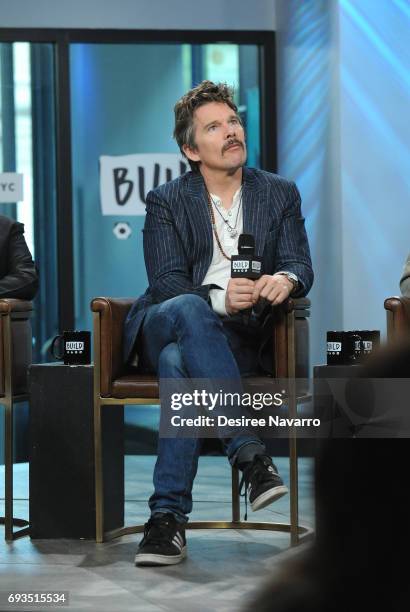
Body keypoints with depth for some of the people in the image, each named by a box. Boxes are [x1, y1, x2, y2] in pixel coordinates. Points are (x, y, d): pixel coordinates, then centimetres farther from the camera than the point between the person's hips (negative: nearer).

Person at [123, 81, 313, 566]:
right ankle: (249, 453, -42)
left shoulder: (280, 194, 12)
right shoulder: (166, 202, 5)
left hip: (238, 338, 0)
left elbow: (300, 265, 2)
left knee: (179, 363, -35)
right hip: (163, 328, 0)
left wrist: (285, 279, -25)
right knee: (188, 309, -38)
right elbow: (165, 283, -8)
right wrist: (218, 299, -30)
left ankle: (167, 516, -35)